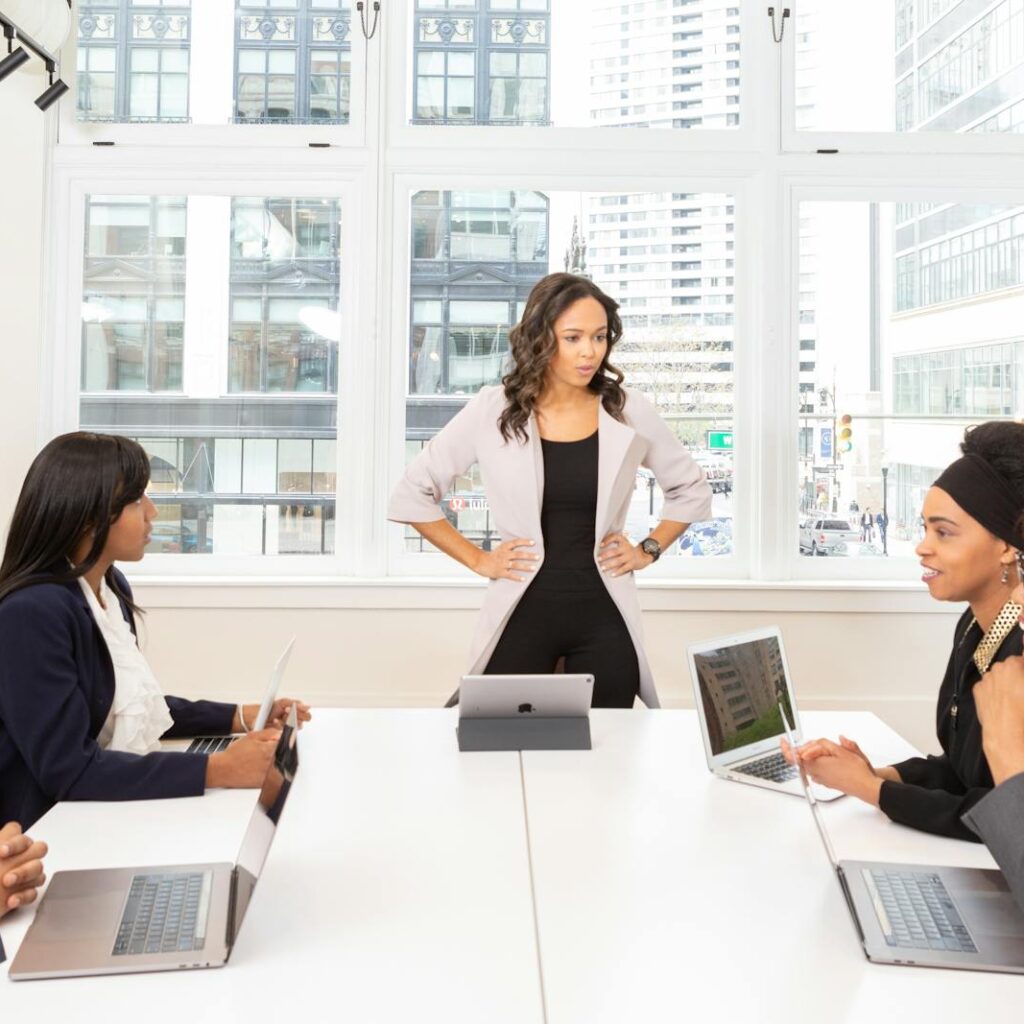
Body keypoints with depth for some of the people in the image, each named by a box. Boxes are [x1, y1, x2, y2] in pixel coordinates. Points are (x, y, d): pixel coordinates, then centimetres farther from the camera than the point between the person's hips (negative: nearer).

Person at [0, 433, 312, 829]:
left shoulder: (111, 586, 6)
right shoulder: (33, 611, -22)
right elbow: (67, 770, -25)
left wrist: (239, 716, 6)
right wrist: (218, 770, -29)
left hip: (113, 810, 8)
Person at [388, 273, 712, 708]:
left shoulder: (629, 411, 0)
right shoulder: (492, 411, -5)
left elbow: (692, 491, 17)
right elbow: (411, 495, 3)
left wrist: (647, 551, 5)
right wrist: (478, 560, 0)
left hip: (604, 615, 1)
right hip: (521, 615, -1)